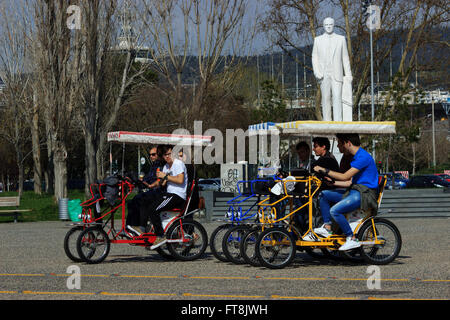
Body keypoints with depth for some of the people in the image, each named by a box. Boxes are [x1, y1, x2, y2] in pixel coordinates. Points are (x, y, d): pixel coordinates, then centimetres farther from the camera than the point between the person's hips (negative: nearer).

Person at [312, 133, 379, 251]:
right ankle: (327, 227, 6)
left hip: (364, 194, -10)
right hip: (354, 191, 10)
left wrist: (324, 170, -13)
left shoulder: (363, 157, -15)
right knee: (324, 195, 9)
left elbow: (345, 177, -19)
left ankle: (352, 239, -17)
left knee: (335, 210, -26)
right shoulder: (356, 157, 17)